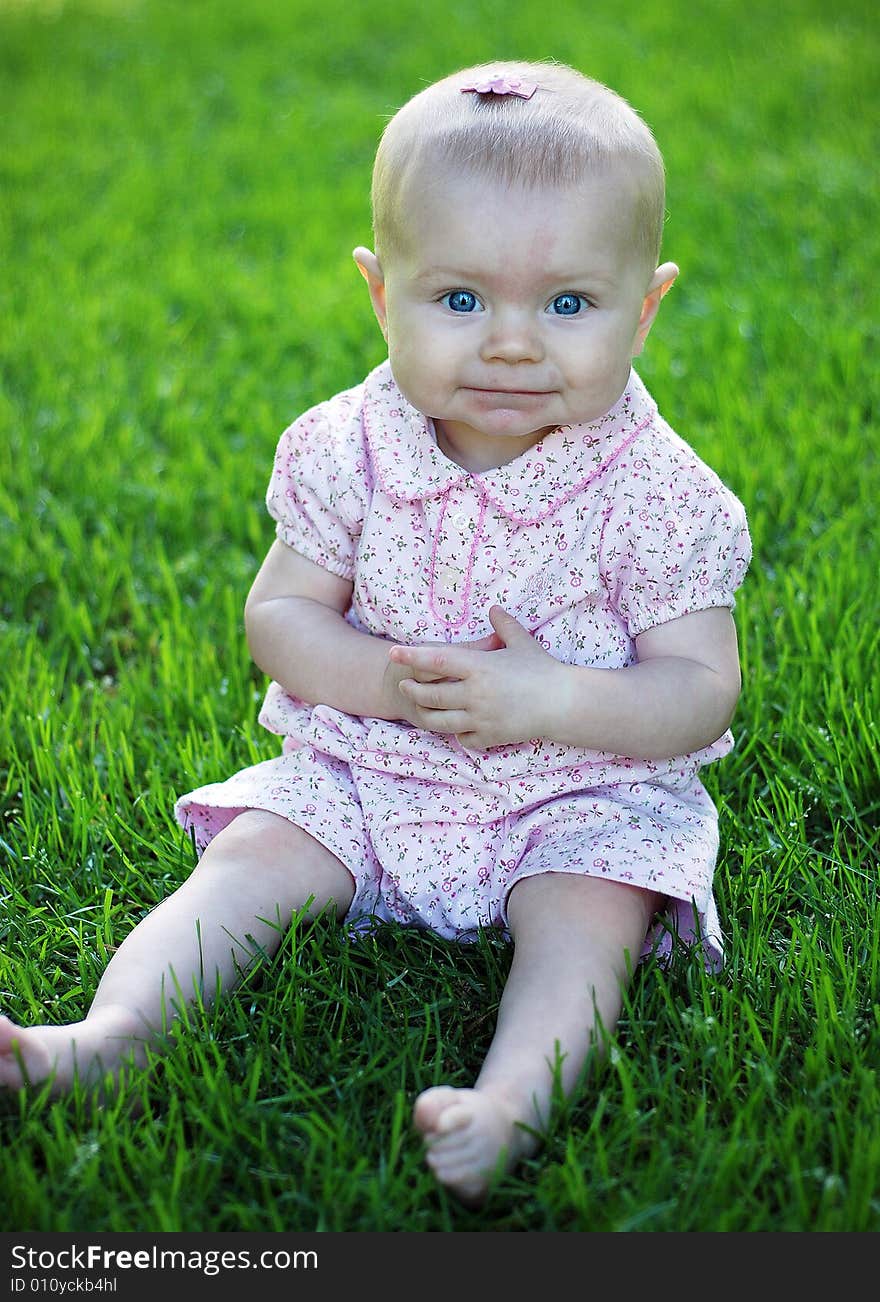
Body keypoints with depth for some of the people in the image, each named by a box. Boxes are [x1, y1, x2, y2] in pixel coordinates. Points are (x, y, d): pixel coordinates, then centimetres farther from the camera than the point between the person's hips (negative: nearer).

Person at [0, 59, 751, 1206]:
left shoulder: (653, 492, -13)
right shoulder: (348, 452, -6)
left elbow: (701, 691, -13)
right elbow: (278, 615, -2)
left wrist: (547, 699, -29)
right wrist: (391, 682, -22)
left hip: (585, 794, -2)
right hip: (361, 774, 3)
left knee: (586, 910, -27)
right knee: (254, 858, -15)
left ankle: (515, 1098, -45)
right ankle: (113, 1036, -26)